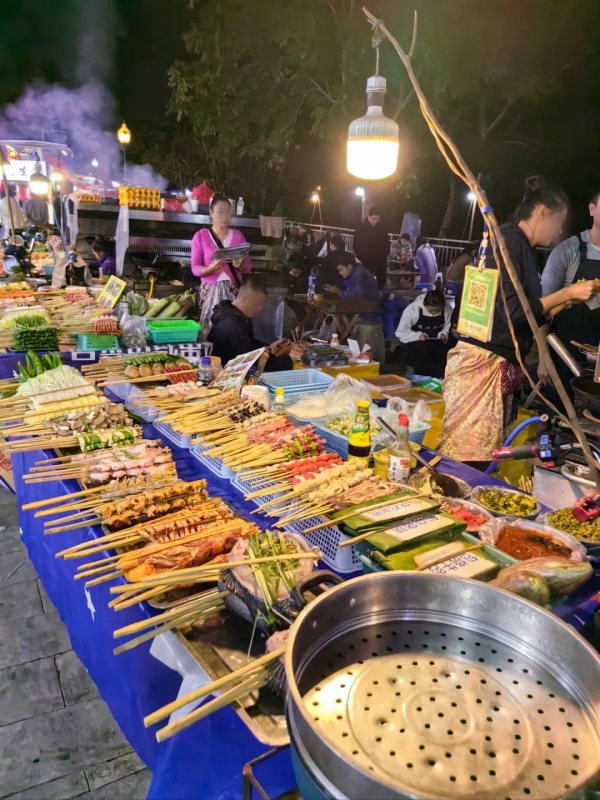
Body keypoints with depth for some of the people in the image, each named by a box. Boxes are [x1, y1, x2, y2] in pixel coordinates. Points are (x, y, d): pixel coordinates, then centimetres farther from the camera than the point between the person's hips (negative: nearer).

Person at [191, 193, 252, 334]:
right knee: (210, 329, -9)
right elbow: (195, 268, -2)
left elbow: (248, 266, 10)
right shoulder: (201, 236, 2)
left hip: (234, 290, 2)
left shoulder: (238, 235, 10)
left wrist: (240, 265, -13)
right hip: (210, 290, -2)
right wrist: (211, 268, -21)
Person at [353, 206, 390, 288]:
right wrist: (361, 258, -13)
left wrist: (385, 255, 3)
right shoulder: (360, 228, -5)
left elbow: (386, 242, 16)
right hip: (366, 261, -4)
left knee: (381, 282, 7)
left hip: (380, 261, 4)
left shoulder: (381, 228, 9)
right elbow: (357, 245, -7)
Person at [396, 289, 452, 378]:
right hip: (416, 343, -2)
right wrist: (417, 336, -25)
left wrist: (444, 334, -16)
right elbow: (400, 333, -10)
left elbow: (448, 328, 8)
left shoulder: (447, 309, -9)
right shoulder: (412, 309, -16)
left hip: (437, 343, 3)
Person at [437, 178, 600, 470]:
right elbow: (511, 311, -16)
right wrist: (565, 293, -7)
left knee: (483, 455, 9)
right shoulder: (508, 241, -8)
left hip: (503, 364, 9)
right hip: (483, 362, -9)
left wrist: (566, 299, 20)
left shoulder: (521, 247, 17)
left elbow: (526, 314, 18)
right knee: (465, 457, -7)